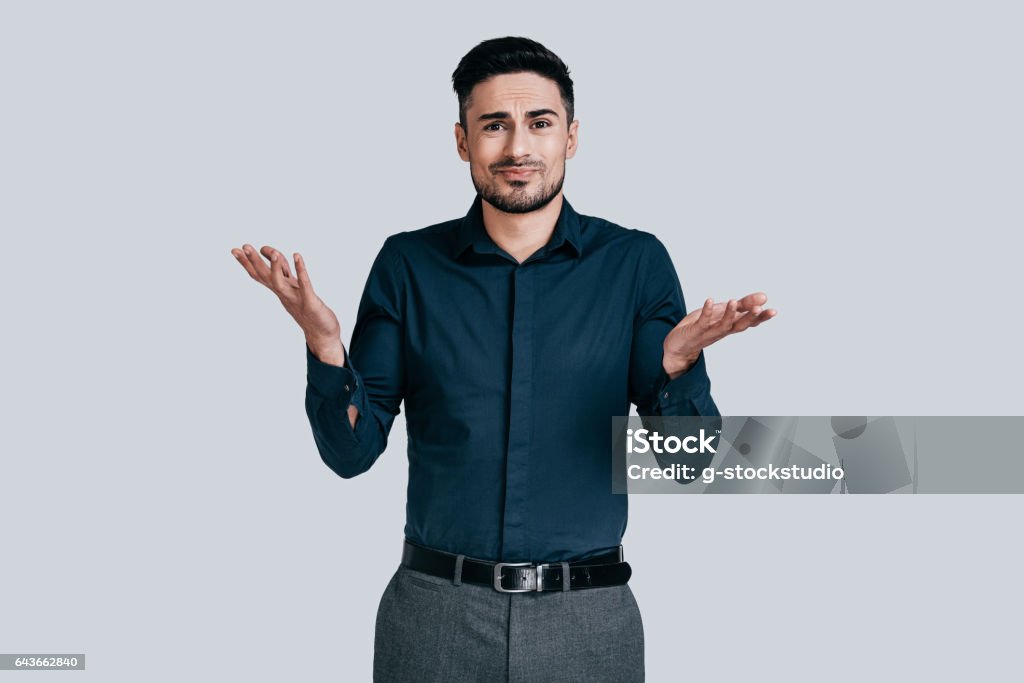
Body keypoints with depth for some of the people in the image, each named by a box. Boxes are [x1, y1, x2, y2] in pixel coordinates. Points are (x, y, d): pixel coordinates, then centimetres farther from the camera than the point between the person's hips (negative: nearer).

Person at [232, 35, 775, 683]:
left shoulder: (636, 263, -2)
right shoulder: (407, 264, 1)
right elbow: (353, 450, 0)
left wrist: (678, 364, -22)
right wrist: (324, 344, -17)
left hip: (588, 619, 0)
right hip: (434, 611, 0)